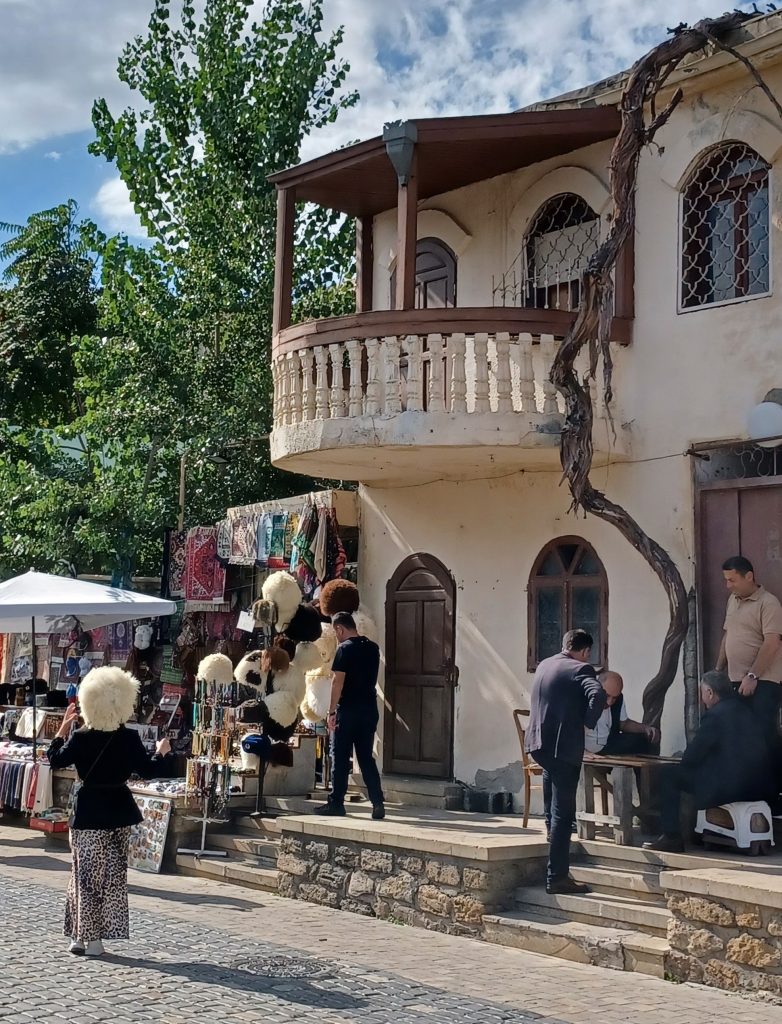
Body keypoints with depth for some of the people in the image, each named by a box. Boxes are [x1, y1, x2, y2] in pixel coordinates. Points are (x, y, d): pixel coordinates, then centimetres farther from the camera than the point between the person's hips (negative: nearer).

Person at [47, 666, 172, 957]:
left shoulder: (80, 737, -11)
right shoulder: (130, 738, -8)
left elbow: (56, 760, 3)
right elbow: (147, 771, -4)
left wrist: (63, 729, 11)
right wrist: (162, 753, 14)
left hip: (89, 812, -2)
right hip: (119, 811, 2)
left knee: (88, 875, 7)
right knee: (114, 874, 12)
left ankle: (87, 937, 7)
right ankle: (95, 936, 15)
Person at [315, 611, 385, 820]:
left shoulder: (345, 649, -11)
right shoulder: (373, 648, 10)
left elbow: (338, 681, -14)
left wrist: (332, 711, -11)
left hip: (348, 710, -6)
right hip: (369, 709, 6)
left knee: (341, 759, 3)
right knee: (366, 758, 9)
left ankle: (336, 803, 9)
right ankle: (378, 803, 0)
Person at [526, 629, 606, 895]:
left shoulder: (543, 666, 14)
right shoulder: (580, 669, -9)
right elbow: (598, 695, -28)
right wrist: (589, 721, -10)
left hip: (538, 743, 7)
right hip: (564, 747, -7)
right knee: (563, 813, -2)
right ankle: (557, 877, 0)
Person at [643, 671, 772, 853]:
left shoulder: (715, 715, -14)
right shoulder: (744, 707, 11)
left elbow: (690, 758, -9)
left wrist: (684, 761, 11)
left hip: (729, 787, -9)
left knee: (668, 773, 0)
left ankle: (671, 837, 2)